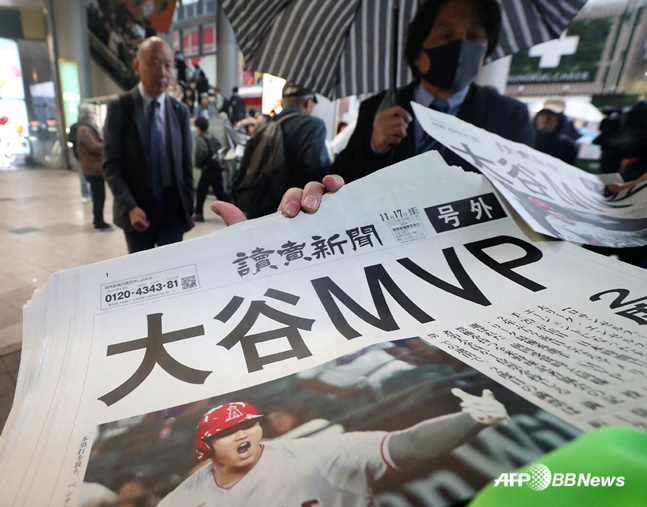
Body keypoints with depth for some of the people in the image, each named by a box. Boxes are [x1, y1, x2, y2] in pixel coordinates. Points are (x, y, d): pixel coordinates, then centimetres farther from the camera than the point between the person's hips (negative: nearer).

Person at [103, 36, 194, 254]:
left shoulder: (180, 111, 4)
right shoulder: (119, 108, -3)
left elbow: (186, 164, 6)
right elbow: (110, 165, -5)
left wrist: (189, 208, 5)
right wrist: (130, 206, -17)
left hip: (173, 207, 1)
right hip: (136, 208, -1)